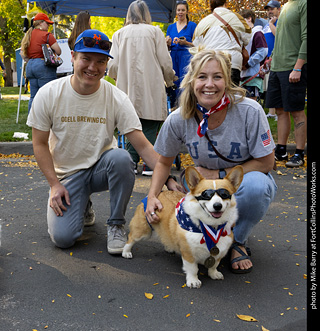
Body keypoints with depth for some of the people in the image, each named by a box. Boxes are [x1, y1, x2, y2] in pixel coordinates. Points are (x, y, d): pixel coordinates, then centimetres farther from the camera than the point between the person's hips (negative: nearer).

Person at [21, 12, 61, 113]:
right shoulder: (47, 35, -7)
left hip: (30, 67, 8)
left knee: (33, 97, 10)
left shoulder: (28, 35, 15)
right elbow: (58, 51, -8)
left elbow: (23, 53, 18)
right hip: (43, 67, -7)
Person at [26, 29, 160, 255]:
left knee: (121, 158, -35)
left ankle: (116, 224, -11)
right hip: (66, 174, 0)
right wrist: (55, 184, -9)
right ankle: (81, 205, 18)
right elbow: (40, 144, -3)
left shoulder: (117, 99, -14)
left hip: (101, 168, 0)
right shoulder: (49, 95, -12)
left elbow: (142, 145, -16)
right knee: (62, 237, -18)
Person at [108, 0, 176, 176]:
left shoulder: (119, 34, 7)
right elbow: (165, 62, 0)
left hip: (128, 89, 2)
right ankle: (149, 165, 1)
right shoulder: (154, 31, 2)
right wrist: (169, 79, 19)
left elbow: (112, 65, 3)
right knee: (150, 128, 1)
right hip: (151, 88, -2)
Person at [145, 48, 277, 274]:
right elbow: (164, 162, 0)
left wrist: (219, 174, -20)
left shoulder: (249, 111, -23)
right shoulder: (178, 120, -15)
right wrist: (152, 196, -16)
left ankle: (238, 241, -6)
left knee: (255, 184, -38)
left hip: (245, 181, -2)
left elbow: (265, 163, -15)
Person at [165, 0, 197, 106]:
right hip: (173, 57, 4)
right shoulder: (171, 27, 16)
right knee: (174, 83, 2)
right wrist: (168, 43, -6)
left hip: (186, 56, -4)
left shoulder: (192, 25, 3)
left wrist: (185, 43, -16)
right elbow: (167, 46, 17)